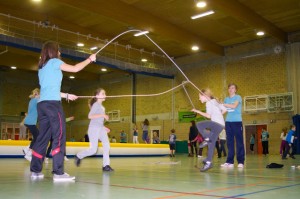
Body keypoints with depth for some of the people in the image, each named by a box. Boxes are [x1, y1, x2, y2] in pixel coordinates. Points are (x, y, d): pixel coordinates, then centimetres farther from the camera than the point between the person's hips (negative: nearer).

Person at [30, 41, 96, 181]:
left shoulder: (42, 67, 24)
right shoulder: (54, 61, 2)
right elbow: (75, 69, 0)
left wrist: (66, 95, 30)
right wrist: (90, 59, 13)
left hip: (42, 104, 8)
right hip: (53, 103, -8)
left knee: (43, 137, 9)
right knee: (59, 137, -10)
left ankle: (35, 171, 10)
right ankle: (58, 172, -14)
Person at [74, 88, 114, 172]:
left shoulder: (102, 107, 17)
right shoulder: (96, 104, -8)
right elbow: (90, 116, -21)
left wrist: (105, 127, 13)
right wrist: (103, 115, -22)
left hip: (101, 128, 8)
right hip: (94, 128, -8)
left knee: (107, 145, -8)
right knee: (93, 150, -6)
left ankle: (106, 165, -6)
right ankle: (79, 156, 17)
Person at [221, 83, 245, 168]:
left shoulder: (238, 97, 0)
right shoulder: (226, 99, 15)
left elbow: (234, 106, -18)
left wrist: (222, 104, -16)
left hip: (237, 122, -4)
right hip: (228, 122, 5)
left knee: (239, 142, -4)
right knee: (229, 142, 3)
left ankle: (240, 162, -2)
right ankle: (230, 161, 5)